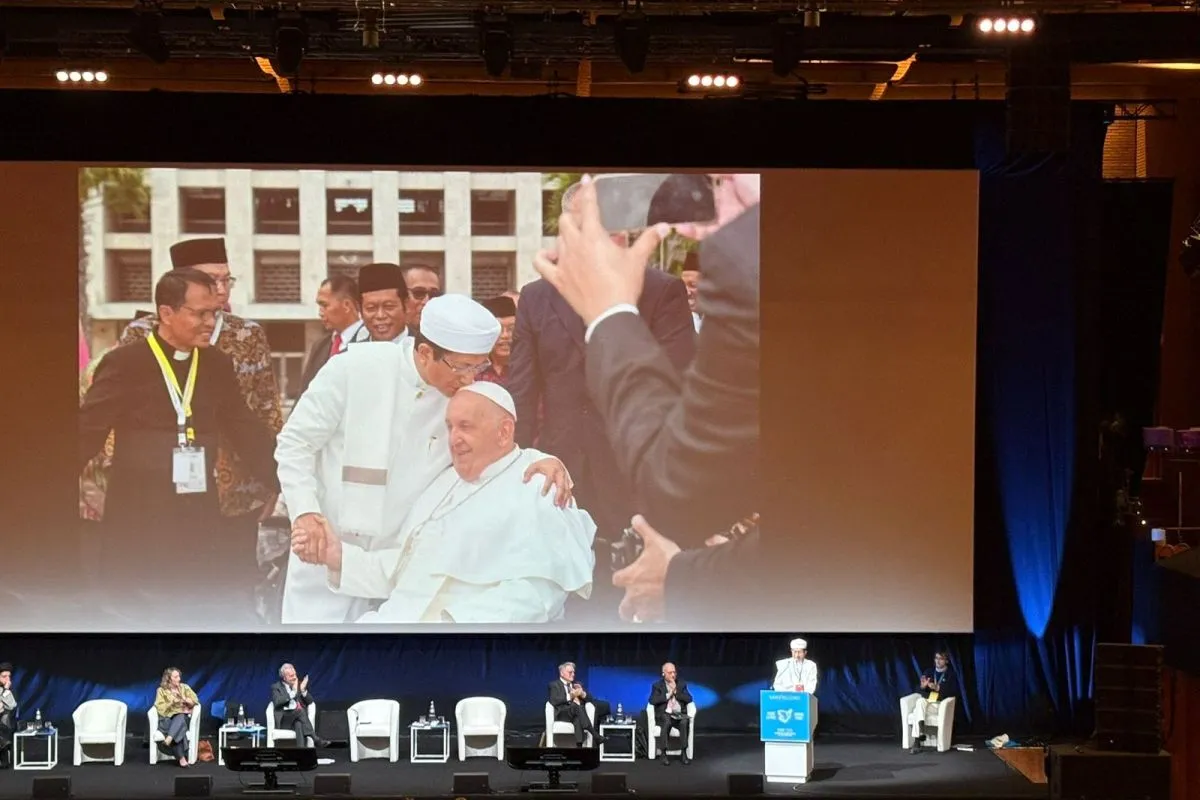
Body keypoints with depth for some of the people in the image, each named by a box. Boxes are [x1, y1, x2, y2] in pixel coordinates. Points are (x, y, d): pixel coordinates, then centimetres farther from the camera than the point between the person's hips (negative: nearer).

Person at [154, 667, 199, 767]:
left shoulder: (185, 687, 14)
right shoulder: (161, 690, 9)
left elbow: (195, 701, 7)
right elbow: (160, 708, -1)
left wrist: (184, 699, -10)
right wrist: (172, 702, -14)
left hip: (183, 717, 1)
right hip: (167, 719, -1)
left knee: (179, 718, -38)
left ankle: (168, 740, -59)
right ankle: (181, 758, -44)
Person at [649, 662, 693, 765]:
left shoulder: (681, 684, 15)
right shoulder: (657, 685, 8)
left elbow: (689, 699, 2)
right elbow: (652, 701, -8)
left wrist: (676, 692, -7)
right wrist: (668, 695, -9)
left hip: (679, 714, 2)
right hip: (664, 715, -2)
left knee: (685, 721, -34)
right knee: (667, 721, -38)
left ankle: (684, 753, -31)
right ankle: (664, 754, -34)